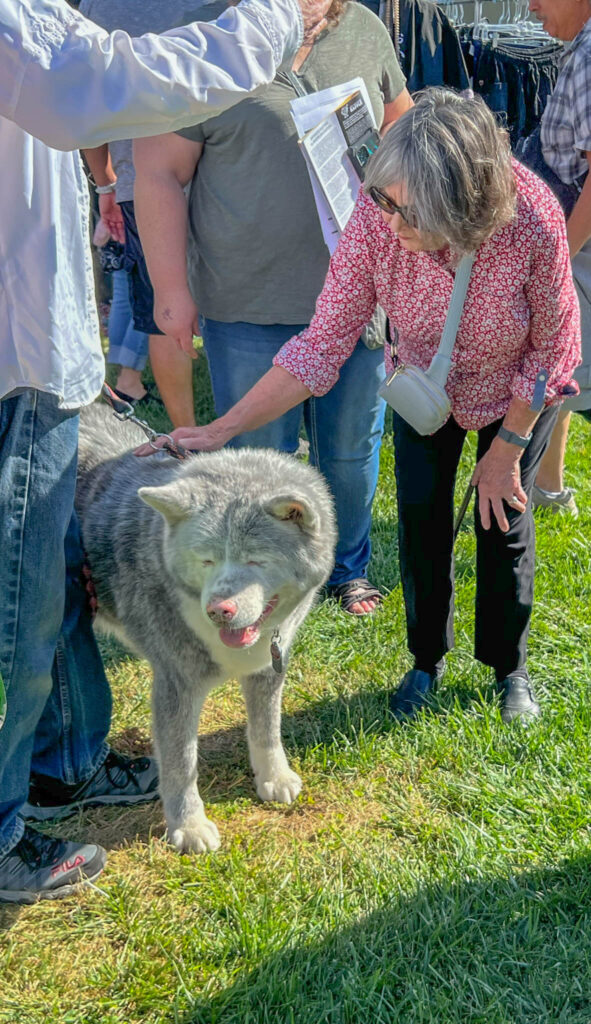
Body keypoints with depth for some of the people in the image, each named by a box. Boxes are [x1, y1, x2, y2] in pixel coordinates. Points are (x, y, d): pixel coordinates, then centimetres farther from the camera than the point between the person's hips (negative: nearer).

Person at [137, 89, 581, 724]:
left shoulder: (533, 219, -39)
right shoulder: (378, 217, -34)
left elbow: (551, 347, -22)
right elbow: (322, 343, -29)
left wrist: (506, 448, -13)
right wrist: (222, 430, -36)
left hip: (516, 391, -1)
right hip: (425, 385, 2)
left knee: (503, 520, 3)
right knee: (420, 515, 0)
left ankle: (510, 667, 29)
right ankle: (426, 661, 26)